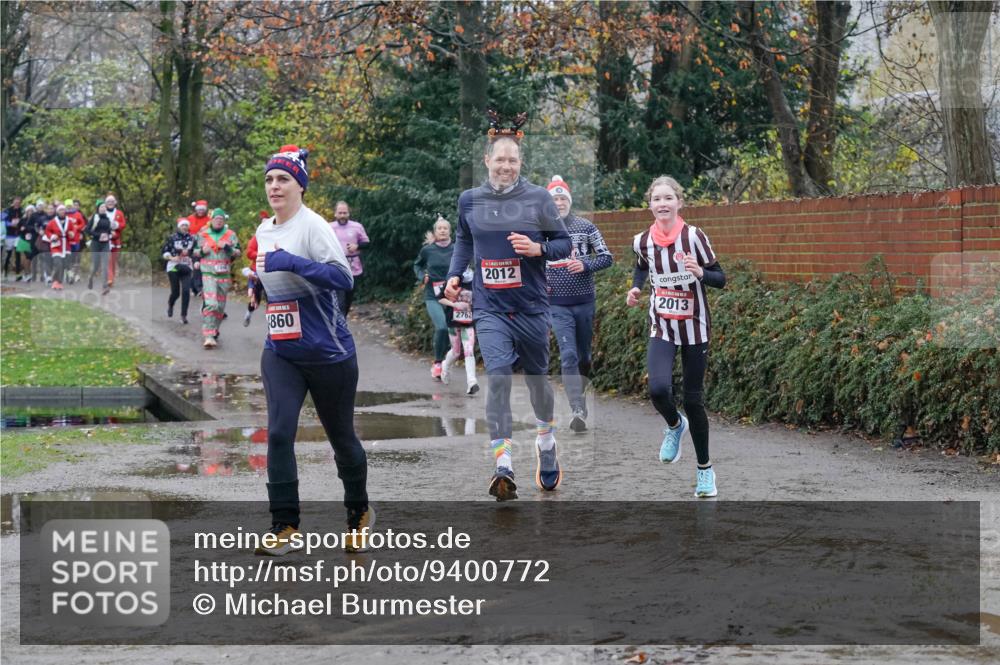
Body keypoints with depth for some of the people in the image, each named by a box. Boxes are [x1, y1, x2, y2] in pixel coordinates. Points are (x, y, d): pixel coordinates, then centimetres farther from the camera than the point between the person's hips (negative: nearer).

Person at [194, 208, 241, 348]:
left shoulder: (231, 235, 7)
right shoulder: (203, 234, 8)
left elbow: (238, 253, 4)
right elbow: (194, 251, 17)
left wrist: (228, 248, -14)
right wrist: (202, 251, -5)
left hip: (224, 275, 2)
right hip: (208, 274, -2)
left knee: (220, 306, 10)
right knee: (210, 304, -17)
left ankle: (214, 331, 29)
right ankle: (209, 336, -21)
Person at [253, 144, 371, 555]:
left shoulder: (313, 226, -14)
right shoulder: (264, 232, 9)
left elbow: (344, 278, -27)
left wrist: (292, 263, -31)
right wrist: (259, 280, 10)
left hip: (328, 352, -5)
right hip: (280, 352, 6)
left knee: (341, 436, 10)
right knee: (279, 433, -10)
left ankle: (359, 514, 31)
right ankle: (284, 527, -5)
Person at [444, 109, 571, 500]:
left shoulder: (538, 198, -2)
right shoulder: (469, 200, 5)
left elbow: (565, 243, 3)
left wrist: (538, 249, -17)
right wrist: (454, 275, 6)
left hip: (531, 307, 0)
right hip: (490, 308, 0)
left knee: (536, 377, 15)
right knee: (498, 376, -18)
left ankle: (546, 438, 45)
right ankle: (504, 468, -23)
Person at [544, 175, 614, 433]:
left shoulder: (586, 227, 1)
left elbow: (606, 257, 2)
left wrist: (585, 265, -15)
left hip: (584, 302, 1)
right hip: (557, 305, -1)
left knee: (583, 355, 14)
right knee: (568, 356, -14)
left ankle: (581, 395, 37)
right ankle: (578, 410, -21)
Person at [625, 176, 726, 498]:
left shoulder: (694, 236, -14)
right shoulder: (642, 241, -4)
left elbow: (720, 279, -9)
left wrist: (700, 273, -28)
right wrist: (636, 288, 2)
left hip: (695, 329, -2)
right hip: (662, 328, 2)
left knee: (693, 399, 4)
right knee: (658, 389, -22)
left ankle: (705, 469, 22)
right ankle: (674, 425, 14)